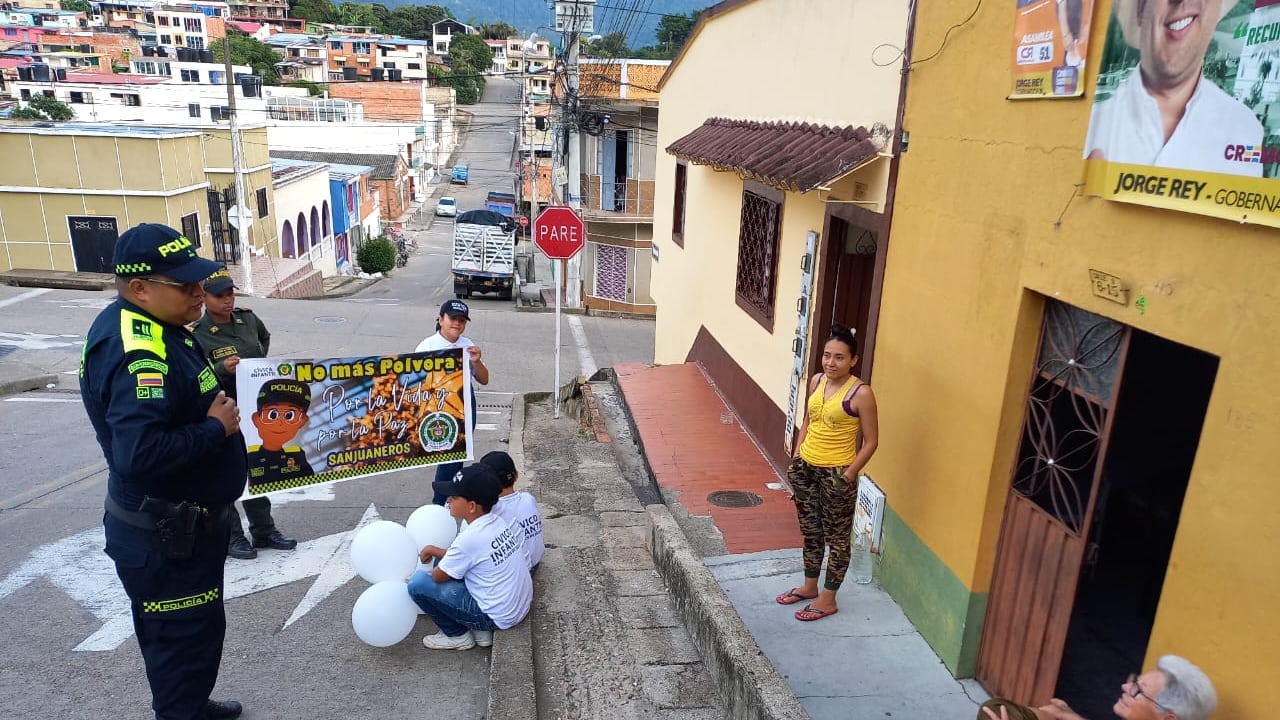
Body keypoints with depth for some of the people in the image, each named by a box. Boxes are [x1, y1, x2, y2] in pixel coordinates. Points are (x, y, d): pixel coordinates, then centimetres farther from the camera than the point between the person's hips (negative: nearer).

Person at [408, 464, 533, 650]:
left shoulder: (470, 538, -25)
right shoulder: (498, 522, -1)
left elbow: (438, 577, -9)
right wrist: (435, 550, 9)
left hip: (498, 618, -8)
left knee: (418, 583, -7)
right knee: (447, 562, 19)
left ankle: (457, 635, 11)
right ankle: (481, 631, 18)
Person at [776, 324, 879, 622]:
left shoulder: (861, 393, -17)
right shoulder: (816, 381, 2)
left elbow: (871, 441, -13)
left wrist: (848, 476, -14)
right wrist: (795, 459, 10)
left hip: (836, 474, -6)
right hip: (805, 467, 7)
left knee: (836, 538, 10)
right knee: (810, 531, 20)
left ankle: (828, 600, 25)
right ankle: (809, 586, 38)